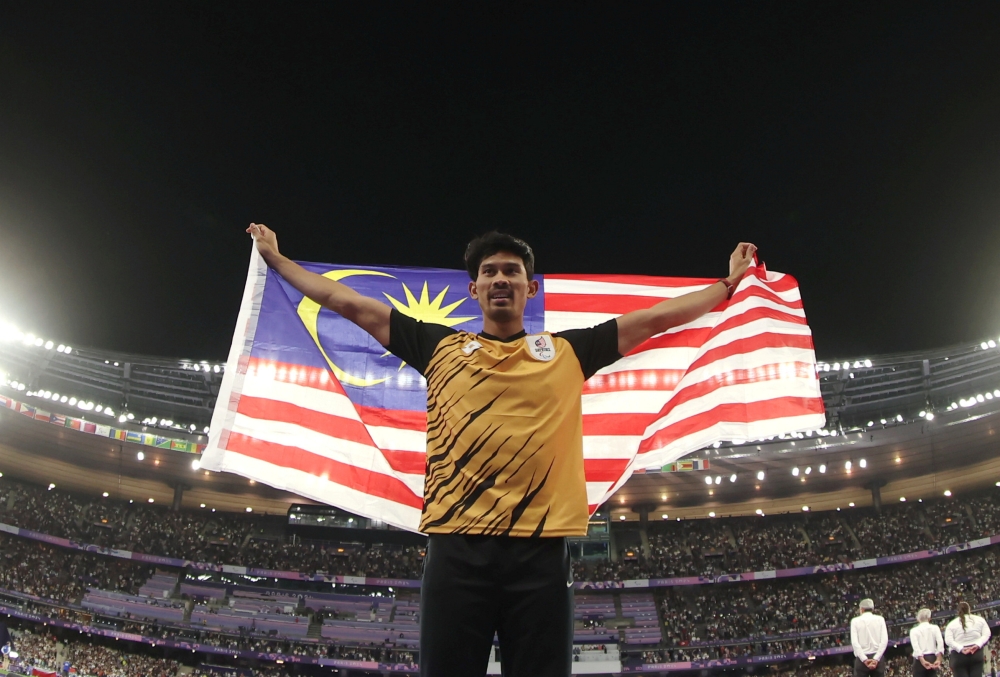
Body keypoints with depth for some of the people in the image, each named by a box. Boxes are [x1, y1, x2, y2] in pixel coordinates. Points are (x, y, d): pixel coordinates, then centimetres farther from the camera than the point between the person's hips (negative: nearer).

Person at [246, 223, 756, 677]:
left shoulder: (568, 351, 14)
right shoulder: (441, 347, 14)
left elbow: (655, 318, 19)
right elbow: (349, 304, 18)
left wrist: (729, 283, 22)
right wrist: (277, 260, 23)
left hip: (540, 548, 0)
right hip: (456, 546, 0)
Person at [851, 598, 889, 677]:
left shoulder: (855, 621, 4)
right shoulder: (880, 619, 8)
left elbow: (854, 642, -8)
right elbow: (884, 640, -3)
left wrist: (864, 659, -10)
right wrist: (876, 658, -7)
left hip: (862, 659, -2)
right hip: (877, 658, 2)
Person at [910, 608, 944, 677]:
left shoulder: (914, 630, 6)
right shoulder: (935, 628, 10)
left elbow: (915, 647, -11)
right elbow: (940, 643, -8)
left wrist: (922, 661, -18)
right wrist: (938, 659, -15)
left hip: (920, 660, -2)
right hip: (932, 658, 2)